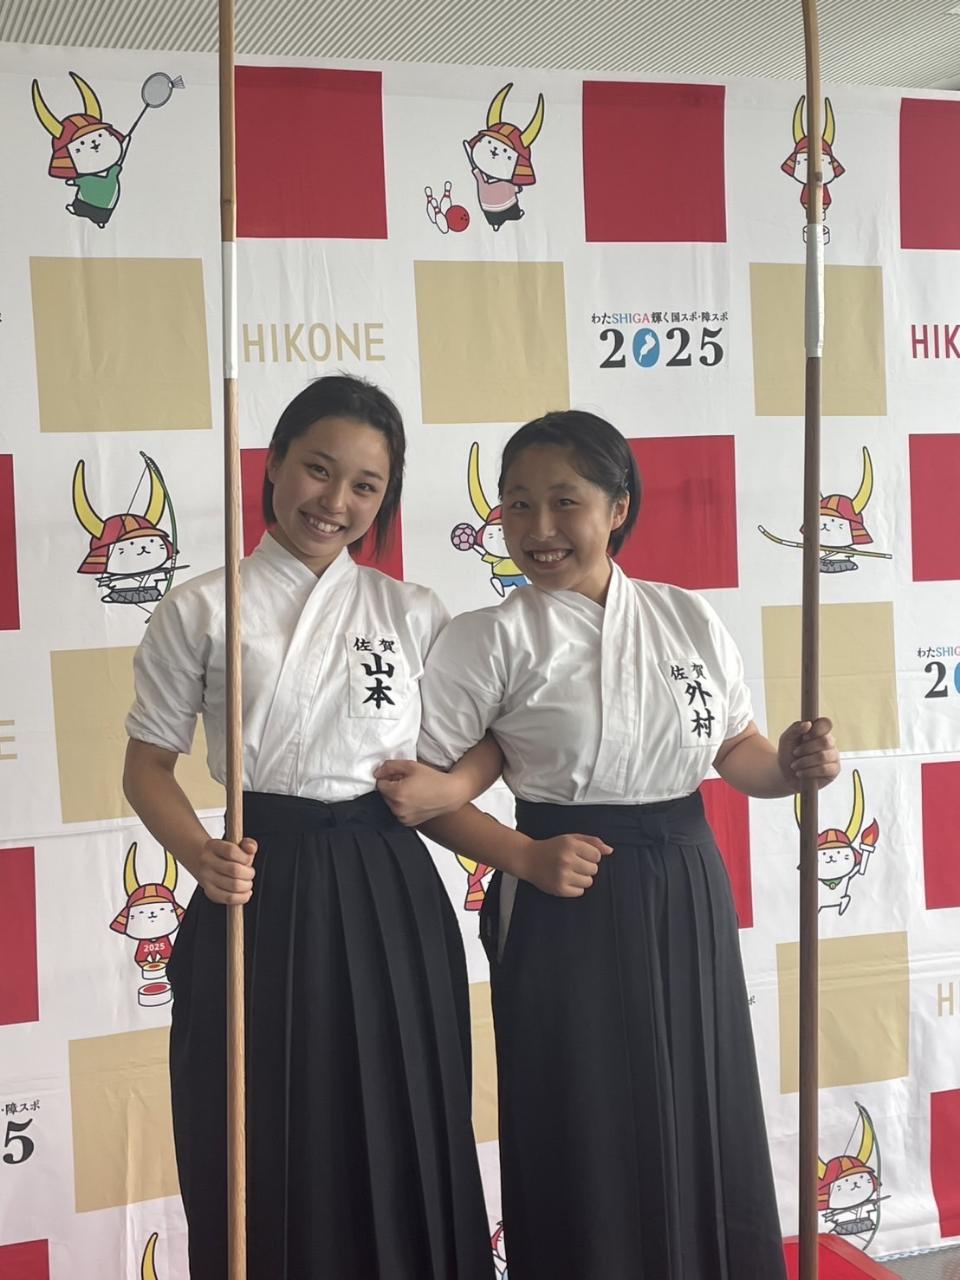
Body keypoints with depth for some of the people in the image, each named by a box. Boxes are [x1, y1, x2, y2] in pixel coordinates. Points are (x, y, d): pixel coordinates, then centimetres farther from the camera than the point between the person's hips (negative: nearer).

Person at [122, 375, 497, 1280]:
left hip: (387, 891, 2)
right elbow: (148, 764, 2)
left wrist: (452, 788, -7)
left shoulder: (413, 613, 5)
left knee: (398, 1145, 9)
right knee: (267, 1153, 5)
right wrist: (200, 856, -15)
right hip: (263, 890, -2)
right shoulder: (199, 611, -1)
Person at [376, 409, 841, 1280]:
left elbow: (737, 750, 13)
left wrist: (793, 767, -8)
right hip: (571, 905, -4)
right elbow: (422, 788, -7)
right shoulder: (494, 638, -8)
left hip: (689, 897, 4)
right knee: (587, 1145, 5)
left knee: (703, 1127, 13)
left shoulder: (689, 618, 3)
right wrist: (525, 858, -18)